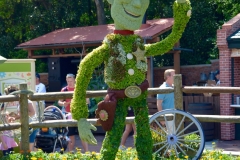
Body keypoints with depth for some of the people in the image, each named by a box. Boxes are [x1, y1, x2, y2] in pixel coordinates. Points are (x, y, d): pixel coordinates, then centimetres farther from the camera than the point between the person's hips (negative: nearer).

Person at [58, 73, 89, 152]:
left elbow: (87, 101, 3)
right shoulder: (64, 90, 4)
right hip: (69, 115, 1)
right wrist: (63, 103, -18)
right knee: (71, 137, 7)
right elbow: (59, 102, 5)